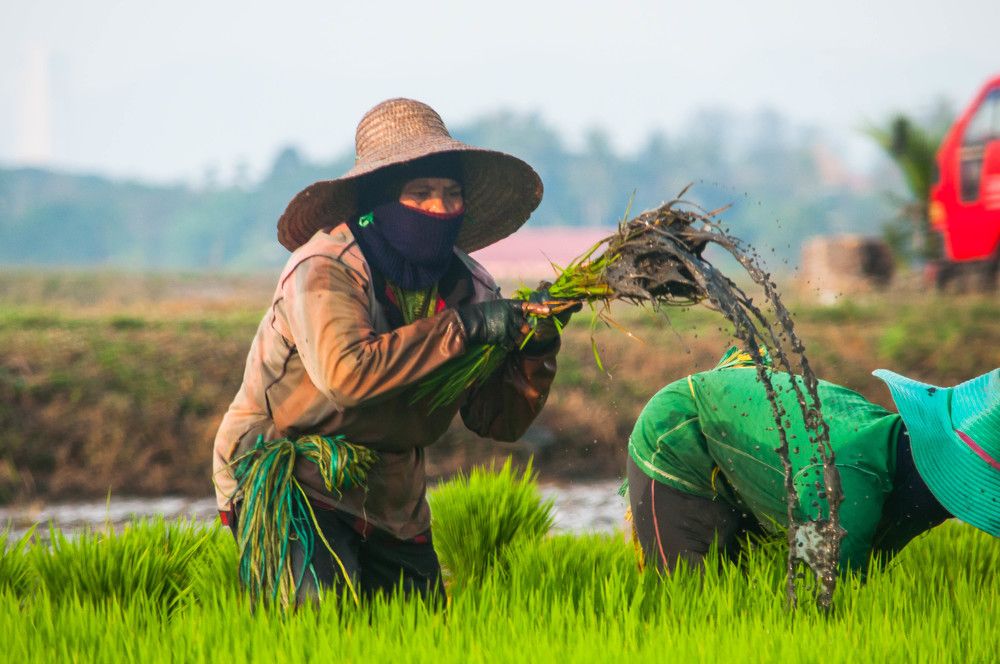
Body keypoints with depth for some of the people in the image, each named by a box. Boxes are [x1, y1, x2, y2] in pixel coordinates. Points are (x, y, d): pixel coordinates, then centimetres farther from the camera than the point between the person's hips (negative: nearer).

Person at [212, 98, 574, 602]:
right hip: (286, 485, -6)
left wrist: (536, 348, -19)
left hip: (388, 502, 6)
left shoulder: (466, 286, 1)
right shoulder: (325, 269, -18)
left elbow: (498, 419, -1)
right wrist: (462, 325, -31)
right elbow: (345, 371, -37)